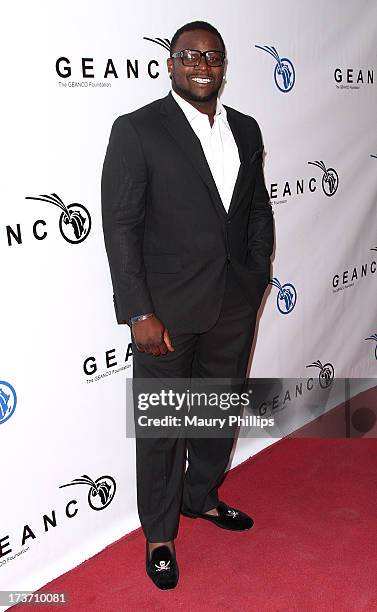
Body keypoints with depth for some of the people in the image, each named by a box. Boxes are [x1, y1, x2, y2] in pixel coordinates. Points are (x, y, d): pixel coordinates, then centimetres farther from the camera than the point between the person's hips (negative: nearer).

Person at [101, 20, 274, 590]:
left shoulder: (245, 130, 7)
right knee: (163, 425, 8)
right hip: (169, 308, -5)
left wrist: (258, 274, 6)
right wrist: (139, 313, -17)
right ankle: (159, 534, 29)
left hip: (234, 304, 6)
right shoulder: (137, 130, -10)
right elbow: (121, 225, -13)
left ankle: (201, 496, 45)